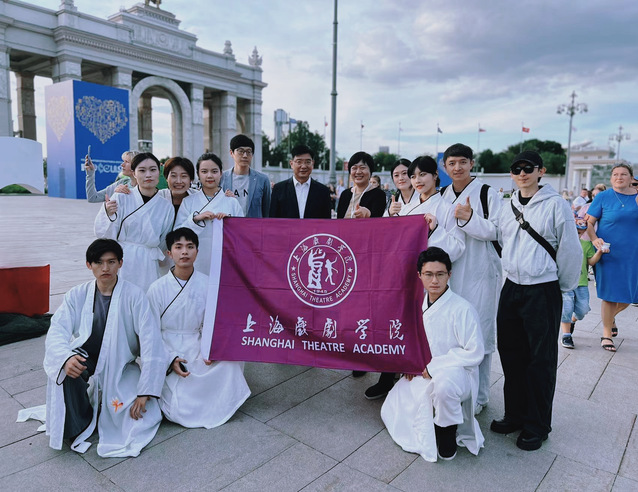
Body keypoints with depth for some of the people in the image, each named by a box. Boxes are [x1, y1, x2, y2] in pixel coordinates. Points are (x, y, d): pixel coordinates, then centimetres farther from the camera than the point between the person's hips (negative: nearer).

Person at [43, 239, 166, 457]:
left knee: (143, 417, -21)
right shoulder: (77, 295, -2)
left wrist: (145, 392, -20)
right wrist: (66, 357, -37)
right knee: (67, 363, -32)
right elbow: (56, 333, -13)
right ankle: (77, 424, -8)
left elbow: (151, 343, -16)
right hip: (88, 363, 2)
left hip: (121, 370, -1)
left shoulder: (134, 295, -12)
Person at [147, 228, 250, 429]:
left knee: (230, 359, -26)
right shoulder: (158, 288, -6)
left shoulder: (207, 285, -3)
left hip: (197, 351, 2)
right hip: (168, 354, -2)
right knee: (179, 411, -20)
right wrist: (171, 360, -17)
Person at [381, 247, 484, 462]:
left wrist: (434, 366, -19)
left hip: (457, 373, -6)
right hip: (423, 373, 6)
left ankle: (448, 430, -11)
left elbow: (474, 353, -20)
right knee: (391, 412, 0)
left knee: (445, 381, -41)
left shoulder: (462, 309, -20)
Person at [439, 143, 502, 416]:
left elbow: (495, 230, -11)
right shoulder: (443, 195, 13)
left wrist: (469, 217, -23)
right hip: (450, 270, 6)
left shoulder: (486, 193, -4)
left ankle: (479, 395, 14)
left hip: (479, 273, -5)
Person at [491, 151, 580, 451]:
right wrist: (513, 270, 14)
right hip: (511, 288, 6)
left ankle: (537, 426, 20)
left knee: (540, 360, 4)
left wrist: (562, 286, 1)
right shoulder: (508, 208, 8)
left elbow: (570, 250, -6)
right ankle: (515, 415, 30)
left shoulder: (556, 205, -9)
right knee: (510, 354, 13)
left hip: (543, 291, -6)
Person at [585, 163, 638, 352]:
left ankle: (610, 316, 40)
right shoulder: (603, 197, -3)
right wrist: (595, 239, -22)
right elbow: (589, 223, -5)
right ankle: (607, 333, 20)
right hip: (609, 253, -3)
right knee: (609, 295, 2)